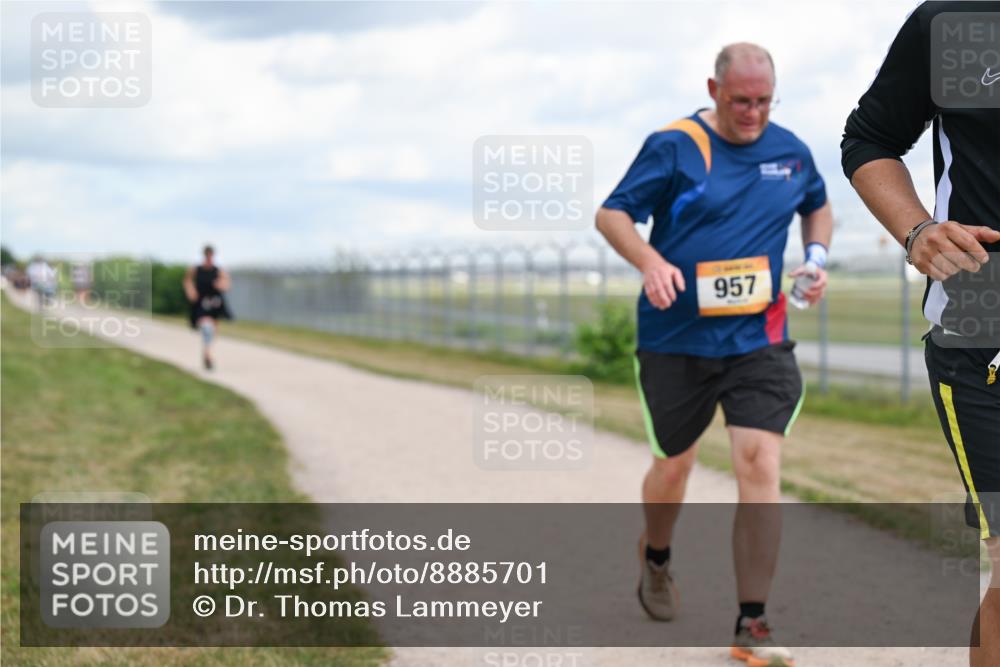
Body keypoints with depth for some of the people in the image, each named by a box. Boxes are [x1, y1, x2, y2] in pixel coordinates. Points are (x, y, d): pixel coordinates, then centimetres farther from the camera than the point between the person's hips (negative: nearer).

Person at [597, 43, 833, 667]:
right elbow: (612, 214, -6)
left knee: (760, 465, -12)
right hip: (676, 338, -2)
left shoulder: (791, 151, 6)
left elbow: (818, 206, 25)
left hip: (759, 340, 2)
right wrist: (651, 261, -24)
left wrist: (817, 257, 5)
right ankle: (656, 557, 47)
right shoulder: (673, 147, -7)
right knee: (674, 464, 12)